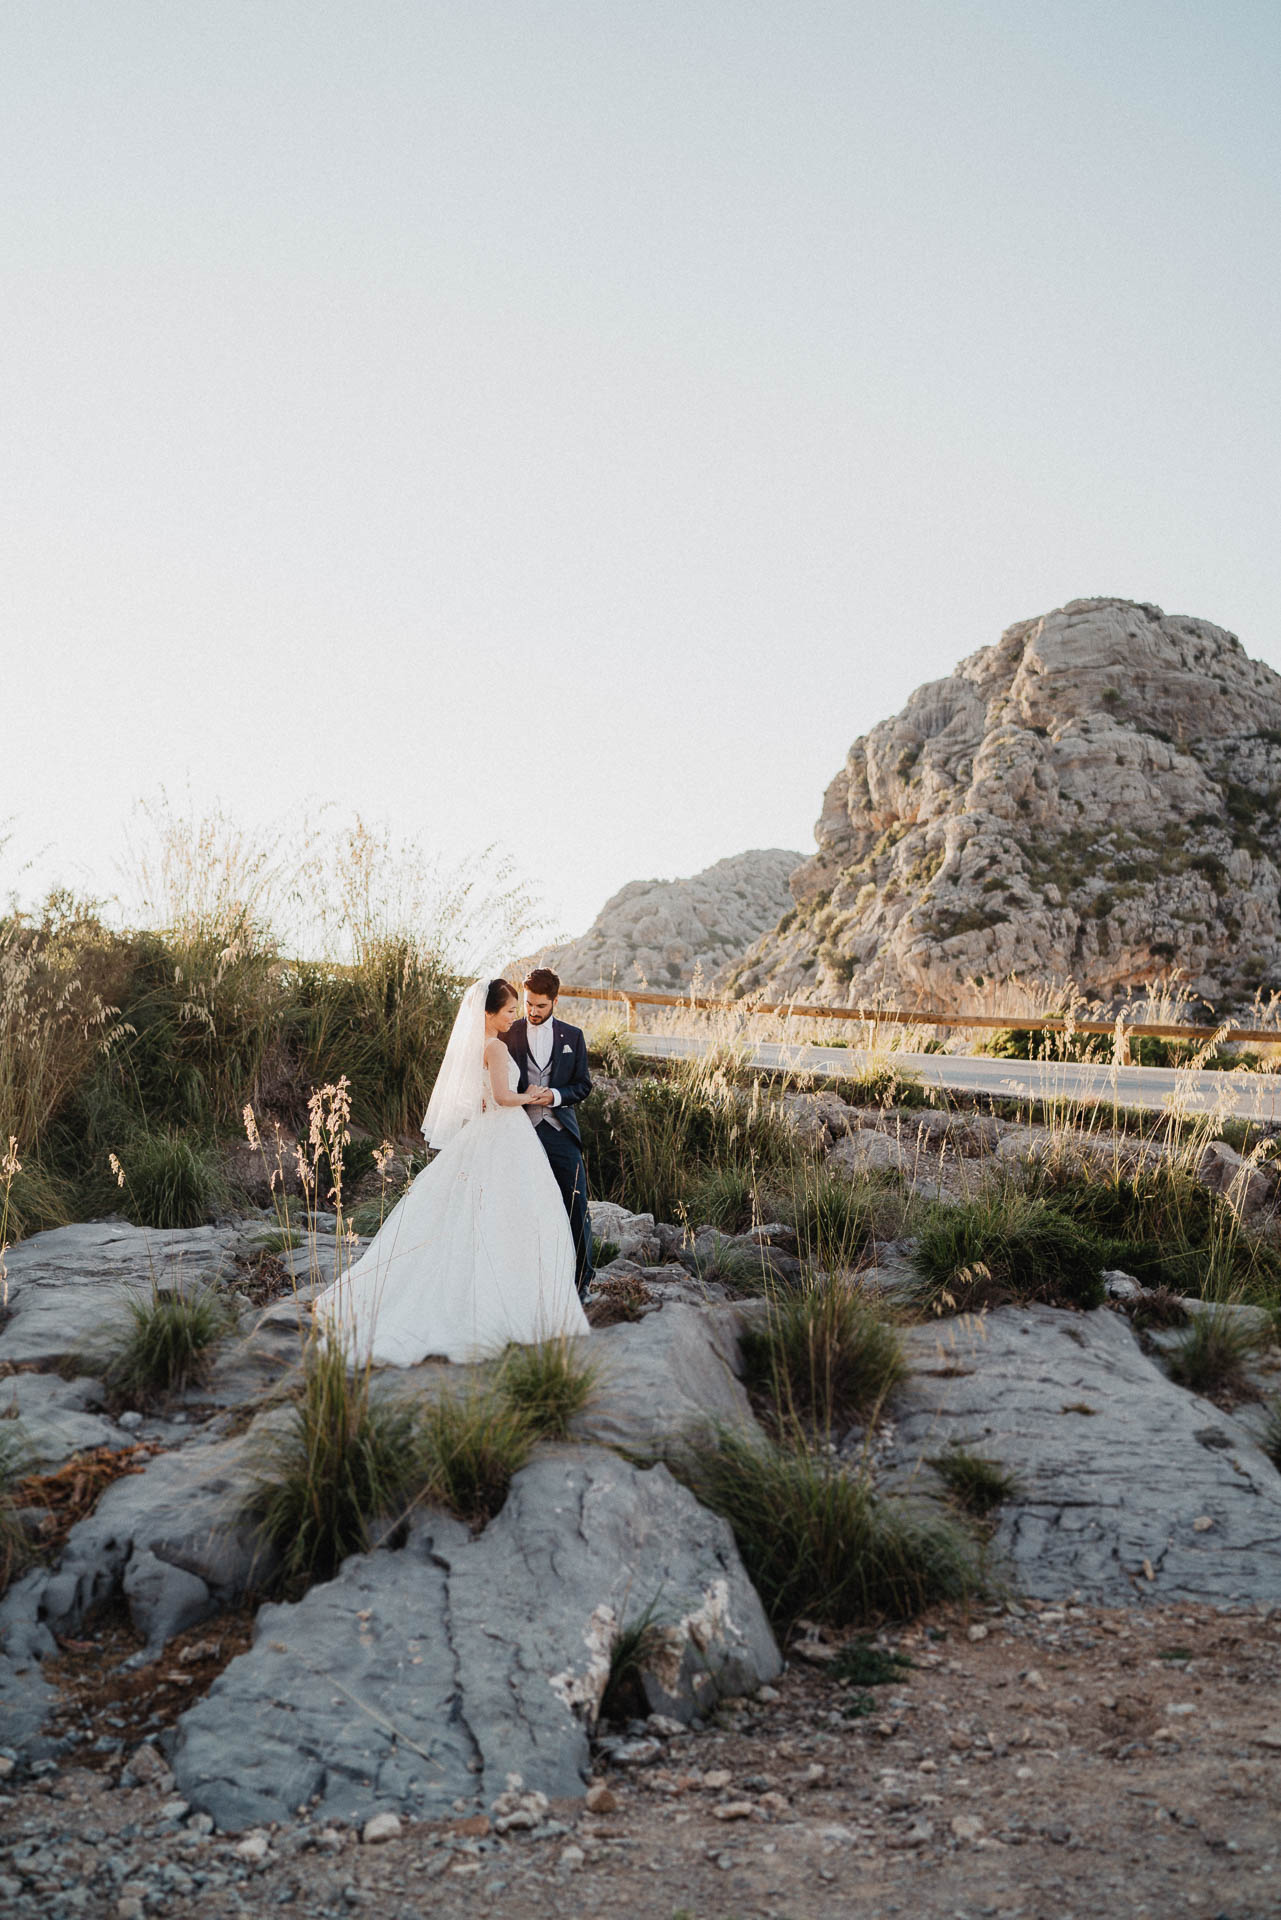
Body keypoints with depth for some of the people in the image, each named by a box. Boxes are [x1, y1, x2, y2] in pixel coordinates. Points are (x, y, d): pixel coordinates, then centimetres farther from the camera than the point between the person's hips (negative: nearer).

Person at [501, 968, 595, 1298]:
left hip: (561, 1131, 1)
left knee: (577, 1208, 0)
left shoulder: (572, 1036, 7)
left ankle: (580, 1279, 12)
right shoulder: (508, 1034, 3)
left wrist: (554, 1095, -10)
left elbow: (583, 1085, 7)